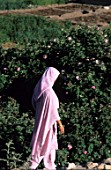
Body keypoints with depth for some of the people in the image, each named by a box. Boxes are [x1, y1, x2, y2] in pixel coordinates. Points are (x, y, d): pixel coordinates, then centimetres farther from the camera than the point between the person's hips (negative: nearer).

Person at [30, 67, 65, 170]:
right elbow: (53, 110, -21)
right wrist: (60, 124, -13)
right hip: (48, 121, -7)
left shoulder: (38, 87, 0)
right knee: (49, 142, 5)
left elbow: (34, 103, 11)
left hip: (39, 120, 7)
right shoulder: (49, 92, -24)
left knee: (38, 141, 15)